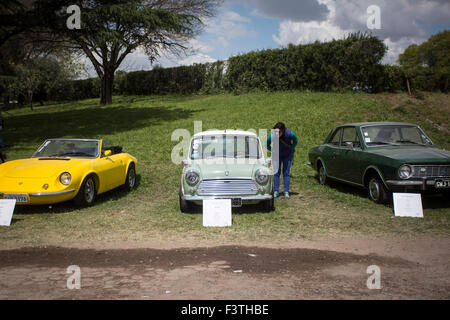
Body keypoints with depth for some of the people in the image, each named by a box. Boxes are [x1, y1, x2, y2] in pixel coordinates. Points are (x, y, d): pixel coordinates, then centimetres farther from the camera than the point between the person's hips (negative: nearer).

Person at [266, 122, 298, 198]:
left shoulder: (289, 134, -30)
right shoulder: (272, 136, -30)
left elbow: (295, 141, -7)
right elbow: (266, 145, -8)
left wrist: (291, 149, -11)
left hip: (288, 155, 0)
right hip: (277, 155, 1)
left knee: (286, 173, -3)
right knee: (276, 173, -3)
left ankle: (286, 192, 2)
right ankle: (276, 191, 3)